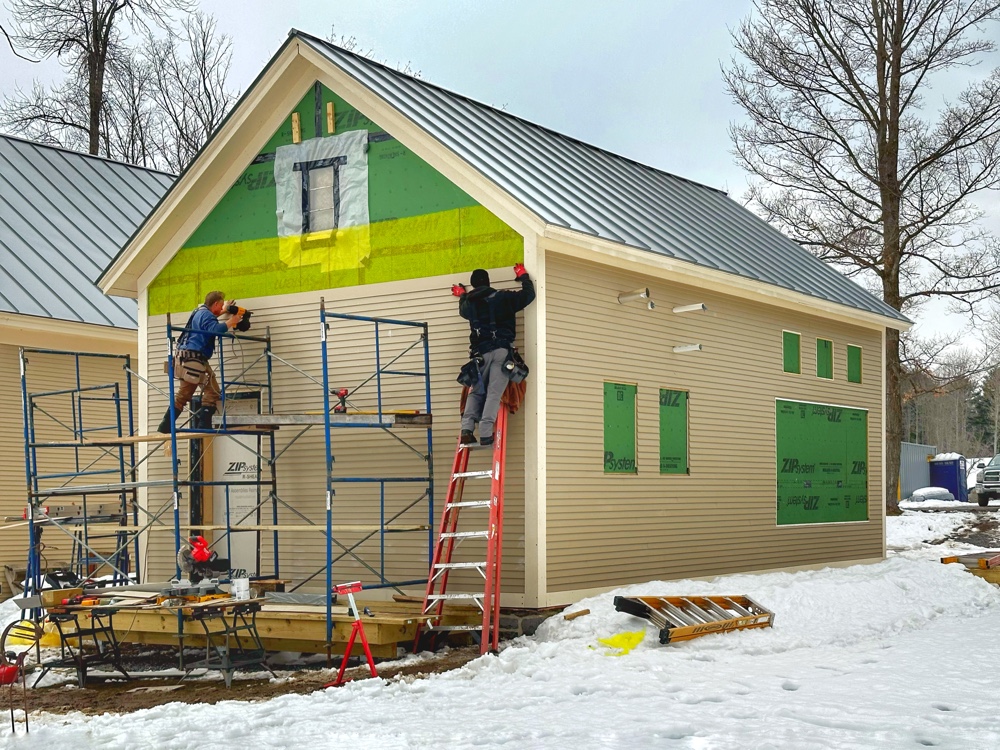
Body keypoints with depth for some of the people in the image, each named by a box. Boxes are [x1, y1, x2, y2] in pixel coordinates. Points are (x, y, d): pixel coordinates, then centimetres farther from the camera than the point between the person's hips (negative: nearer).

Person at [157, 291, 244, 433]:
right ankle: (203, 426, -16)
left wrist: (223, 312, 42)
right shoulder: (206, 314, -11)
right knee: (212, 392, -9)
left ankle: (164, 428, 16)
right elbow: (215, 329, -30)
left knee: (183, 395, 16)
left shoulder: (200, 312, 20)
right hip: (195, 358, -11)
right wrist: (231, 321, -19)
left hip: (186, 358, 11)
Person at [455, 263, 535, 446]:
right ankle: (485, 434, -17)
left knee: (476, 392, 13)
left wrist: (462, 295, 61)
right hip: (501, 350, -3)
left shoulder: (469, 303, 14)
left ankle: (467, 429, -5)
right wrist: (523, 276, 28)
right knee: (494, 393, -7)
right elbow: (529, 294, 10)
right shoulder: (503, 297, 3)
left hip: (480, 352, 3)